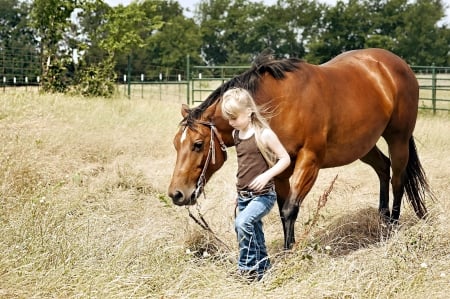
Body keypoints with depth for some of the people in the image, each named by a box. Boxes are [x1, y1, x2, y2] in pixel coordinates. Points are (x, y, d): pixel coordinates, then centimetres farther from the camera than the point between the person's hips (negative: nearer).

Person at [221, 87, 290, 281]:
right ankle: (262, 268, 31)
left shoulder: (264, 134, -14)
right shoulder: (236, 134, 7)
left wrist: (267, 175, -24)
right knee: (254, 234, 14)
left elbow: (285, 159, -10)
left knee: (242, 223, -27)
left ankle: (248, 267, -14)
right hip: (243, 195, 7)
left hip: (263, 195, -7)